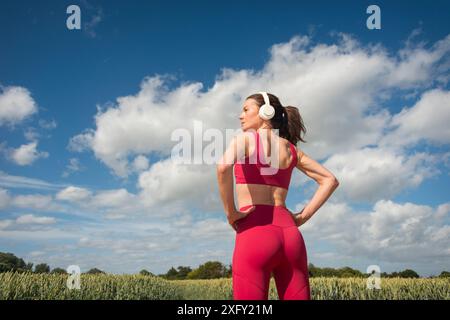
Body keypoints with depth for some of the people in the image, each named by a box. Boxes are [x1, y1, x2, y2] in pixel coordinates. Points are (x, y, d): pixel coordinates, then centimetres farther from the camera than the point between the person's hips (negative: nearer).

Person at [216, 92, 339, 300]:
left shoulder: (244, 138, 2)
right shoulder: (291, 149, 19)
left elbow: (223, 167, -20)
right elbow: (330, 180, 20)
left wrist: (230, 212, -9)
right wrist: (303, 216, 14)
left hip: (255, 235, -5)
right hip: (290, 235, 6)